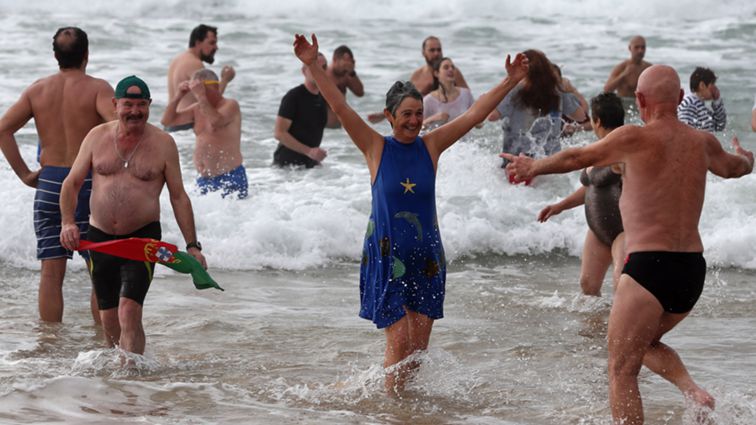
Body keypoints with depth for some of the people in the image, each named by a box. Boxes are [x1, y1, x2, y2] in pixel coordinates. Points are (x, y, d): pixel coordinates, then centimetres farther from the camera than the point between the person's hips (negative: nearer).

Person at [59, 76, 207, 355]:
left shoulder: (163, 143, -1)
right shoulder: (97, 136, 4)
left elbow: (178, 197, 3)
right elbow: (71, 183, 6)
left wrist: (192, 245, -1)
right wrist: (68, 223, -11)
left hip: (143, 237, -3)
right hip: (99, 237, 3)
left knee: (129, 311, -18)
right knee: (109, 319, 8)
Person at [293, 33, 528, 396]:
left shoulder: (431, 146, 3)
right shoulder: (376, 148, -4)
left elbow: (475, 113, 2)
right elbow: (340, 108, -11)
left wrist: (510, 81, -3)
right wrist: (313, 66, -20)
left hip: (426, 256, 3)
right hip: (386, 255, -3)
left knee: (419, 346, 5)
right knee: (399, 342, -6)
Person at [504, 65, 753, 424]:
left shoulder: (636, 139, -9)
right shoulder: (702, 143, 9)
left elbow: (576, 158, 1)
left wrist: (532, 167, 19)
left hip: (649, 265, -7)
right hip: (693, 269, 7)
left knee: (622, 370, 2)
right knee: (647, 342, 28)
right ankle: (693, 391, 4)